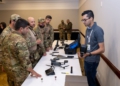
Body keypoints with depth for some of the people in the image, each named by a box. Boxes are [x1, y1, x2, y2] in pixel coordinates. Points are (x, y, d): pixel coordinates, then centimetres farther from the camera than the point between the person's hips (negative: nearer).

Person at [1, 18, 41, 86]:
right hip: (18, 71, -8)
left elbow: (5, 53, 12)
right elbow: (25, 59, -27)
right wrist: (32, 71, -18)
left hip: (8, 68, 8)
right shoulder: (20, 40, -27)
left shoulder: (7, 37, 3)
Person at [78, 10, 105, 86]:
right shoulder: (88, 29, 5)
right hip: (86, 59, 7)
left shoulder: (98, 30, -20)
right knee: (88, 78, 19)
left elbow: (102, 49, -20)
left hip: (92, 61, -7)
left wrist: (89, 54, -29)